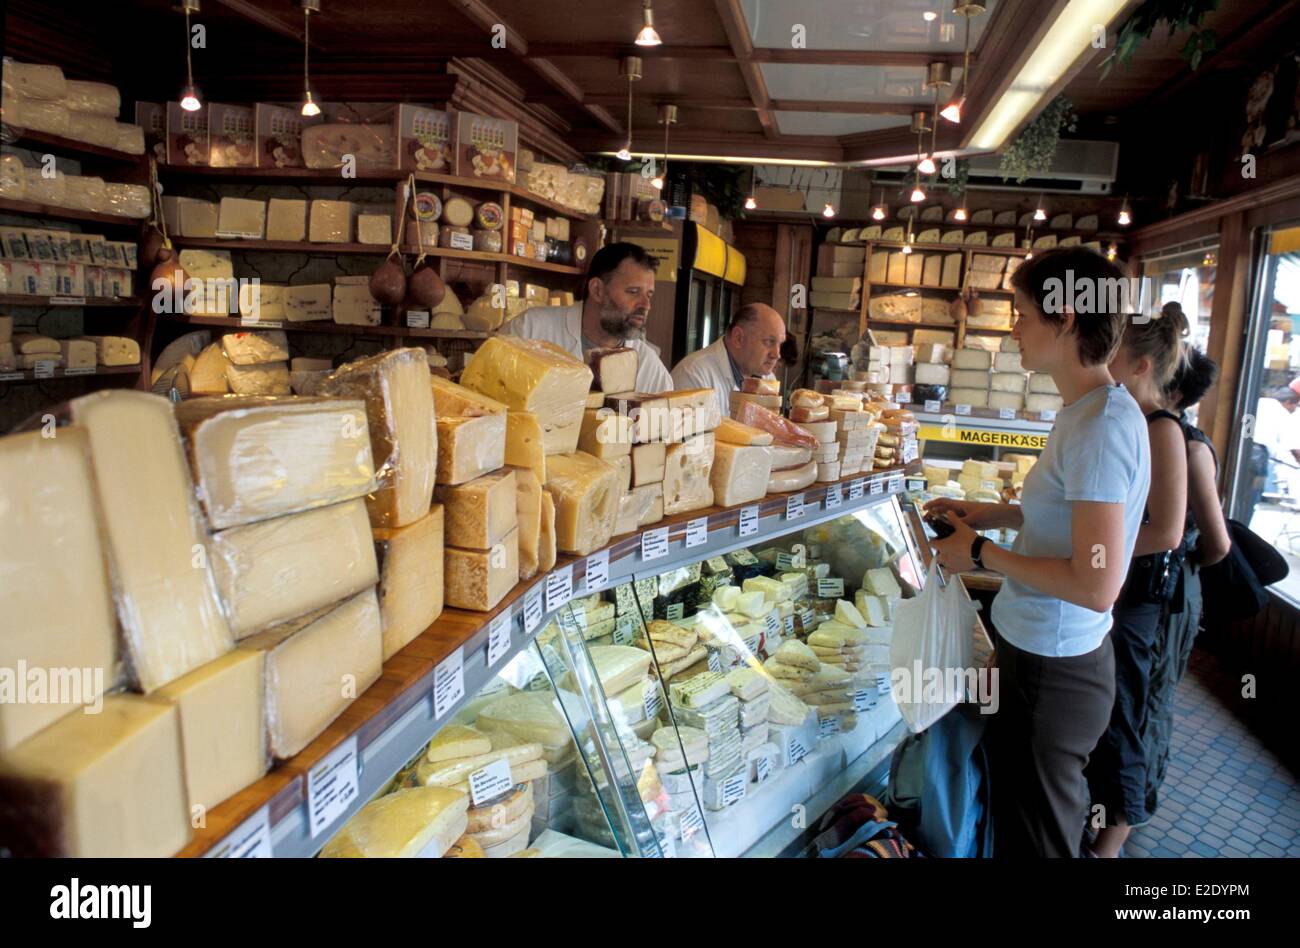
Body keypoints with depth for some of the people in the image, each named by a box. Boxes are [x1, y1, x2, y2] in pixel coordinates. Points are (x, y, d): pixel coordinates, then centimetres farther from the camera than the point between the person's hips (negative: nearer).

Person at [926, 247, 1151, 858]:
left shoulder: (1102, 426, -24)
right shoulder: (1085, 410, 5)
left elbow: (1095, 586, -27)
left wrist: (981, 553, -18)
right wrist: (987, 514, 7)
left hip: (1054, 674, -9)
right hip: (1041, 655, 9)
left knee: (1034, 840, 10)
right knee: (1011, 818, 26)